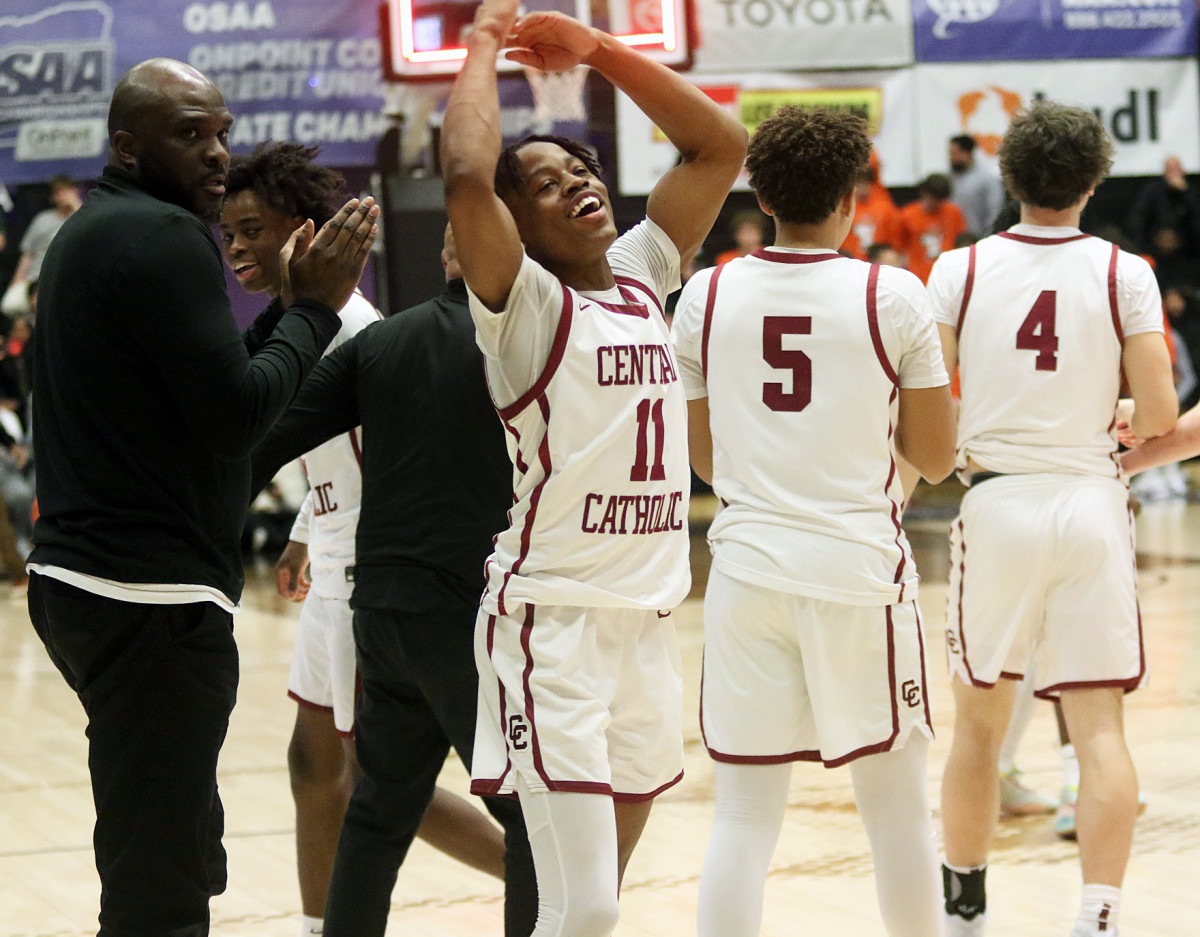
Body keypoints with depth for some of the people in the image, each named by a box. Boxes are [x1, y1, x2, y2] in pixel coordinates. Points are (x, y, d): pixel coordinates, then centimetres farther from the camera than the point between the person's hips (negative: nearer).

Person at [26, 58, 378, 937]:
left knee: (186, 859, 19)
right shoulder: (163, 237, -13)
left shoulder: (90, 234, 18)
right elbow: (238, 415, -19)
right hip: (153, 598, -11)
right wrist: (316, 306, -7)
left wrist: (295, 301, 15)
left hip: (83, 577, 11)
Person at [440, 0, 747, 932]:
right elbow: (466, 174, -23)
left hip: (649, 619, 7)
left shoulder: (641, 276, 13)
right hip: (552, 618, -7)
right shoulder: (524, 303, -6)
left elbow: (721, 145, 16)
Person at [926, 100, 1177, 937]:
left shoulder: (960, 270, -1)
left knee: (980, 719, 15)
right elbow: (1160, 415, -6)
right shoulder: (1125, 274, -3)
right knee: (1099, 725, 0)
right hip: (1091, 503, -1)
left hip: (996, 501, 1)